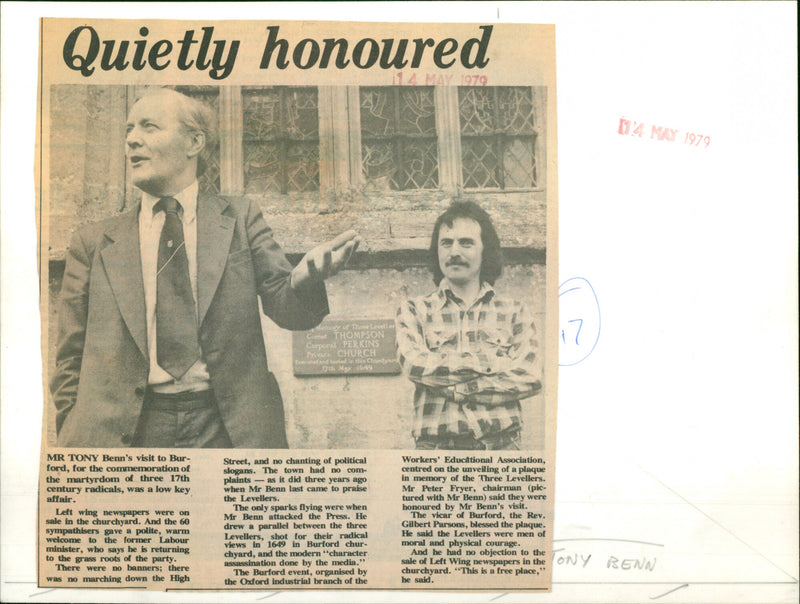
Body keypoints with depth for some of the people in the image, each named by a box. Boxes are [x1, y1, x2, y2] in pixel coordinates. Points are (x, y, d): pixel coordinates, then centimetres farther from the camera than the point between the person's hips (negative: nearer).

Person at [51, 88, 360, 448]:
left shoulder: (240, 220, 8)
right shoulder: (93, 243, 9)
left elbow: (286, 307, 0)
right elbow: (70, 362, 10)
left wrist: (305, 279, -22)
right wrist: (79, 438, -2)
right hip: (120, 433, 0)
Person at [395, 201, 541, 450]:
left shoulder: (513, 312, 12)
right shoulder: (414, 311, 12)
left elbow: (531, 377, -1)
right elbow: (414, 364, -6)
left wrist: (457, 389, -6)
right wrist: (494, 363, -4)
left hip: (501, 443, 1)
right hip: (436, 445, 0)